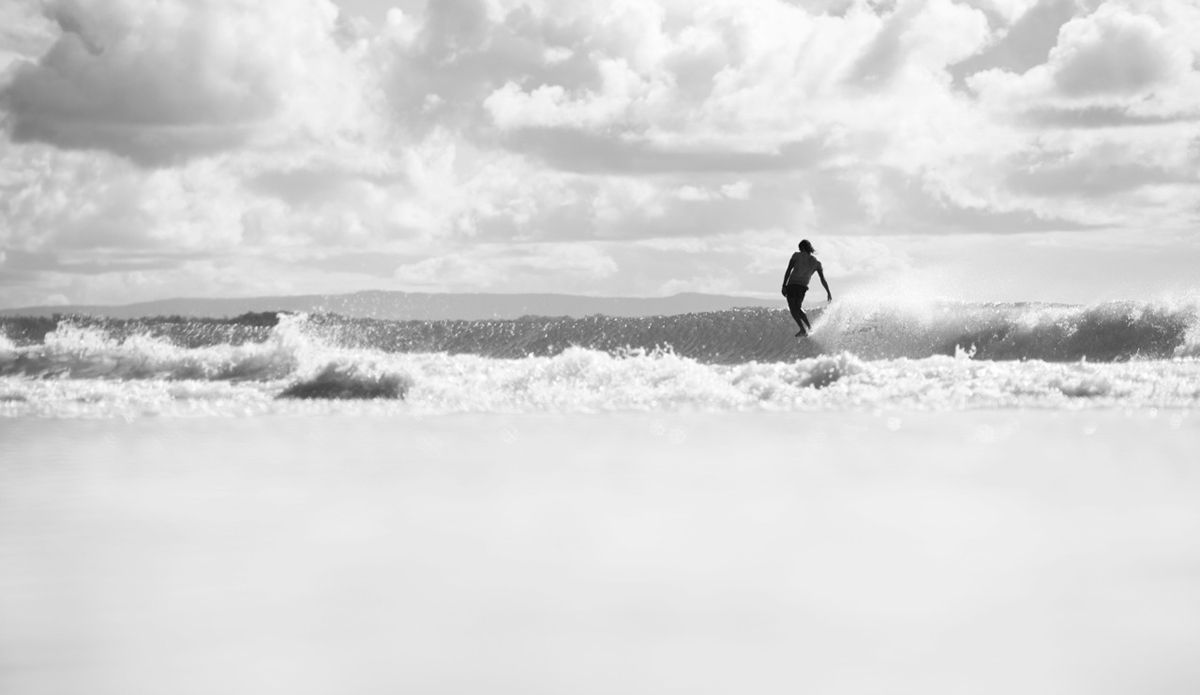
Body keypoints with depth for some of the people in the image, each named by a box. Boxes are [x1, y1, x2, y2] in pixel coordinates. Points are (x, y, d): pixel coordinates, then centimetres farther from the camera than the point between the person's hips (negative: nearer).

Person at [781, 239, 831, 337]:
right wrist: (828, 292, 17)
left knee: (793, 309, 2)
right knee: (797, 307, 25)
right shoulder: (817, 263, 12)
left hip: (792, 285, -4)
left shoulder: (797, 255, 4)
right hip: (803, 287, 4)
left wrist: (784, 286, -4)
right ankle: (809, 326, 14)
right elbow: (823, 279, 11)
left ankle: (803, 329, -13)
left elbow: (788, 271, -3)